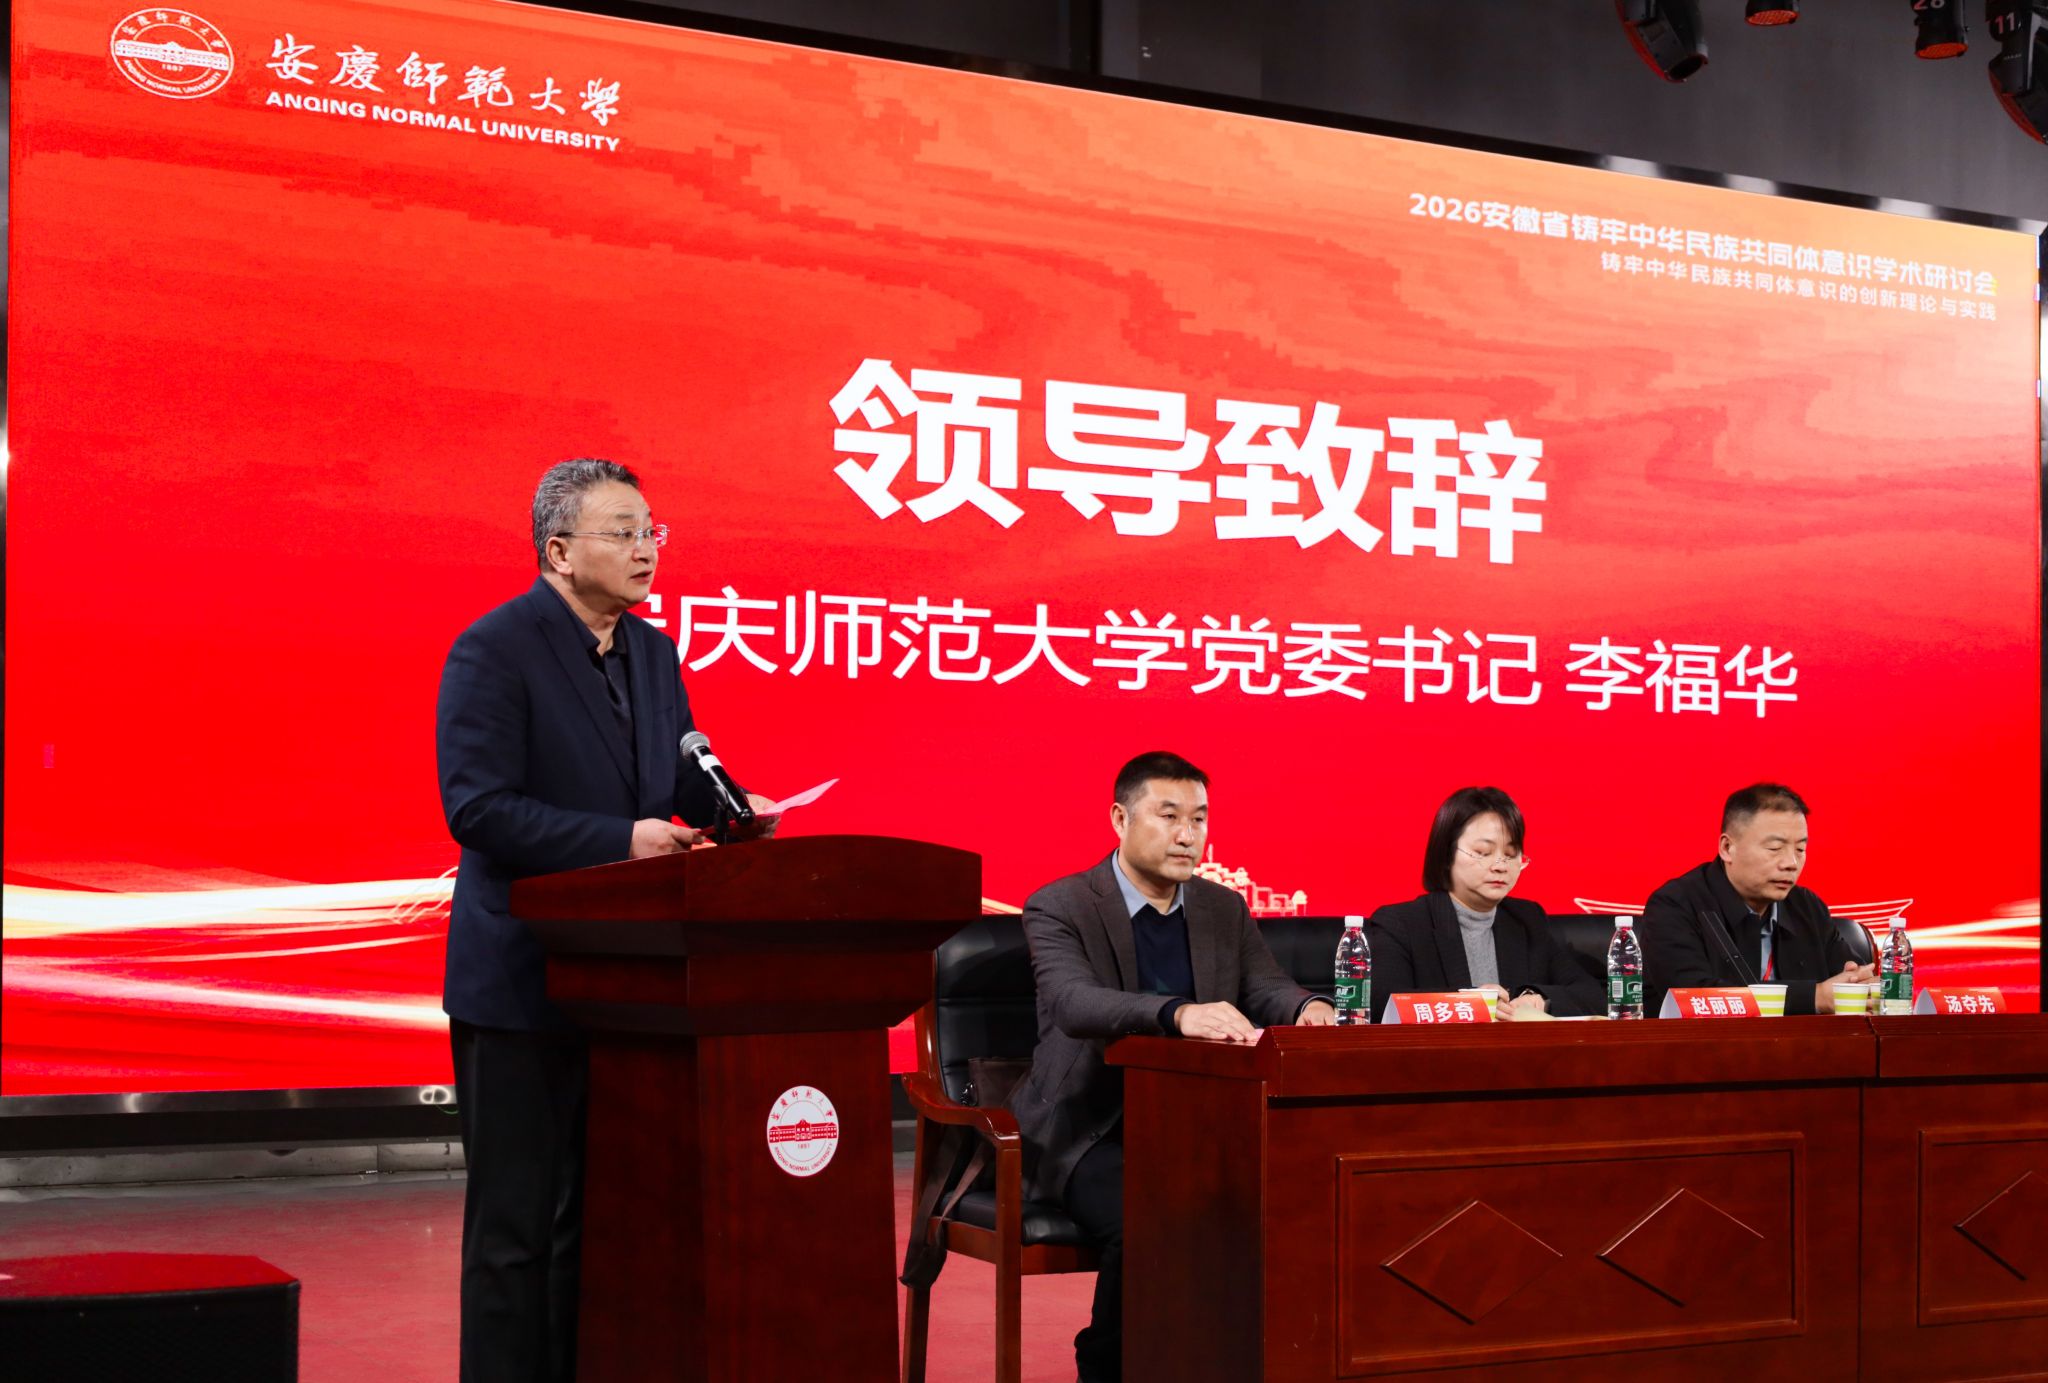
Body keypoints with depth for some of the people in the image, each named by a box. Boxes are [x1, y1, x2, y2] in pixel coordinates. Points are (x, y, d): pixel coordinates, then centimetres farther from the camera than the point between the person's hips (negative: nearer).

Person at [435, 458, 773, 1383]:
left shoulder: (653, 651, 11)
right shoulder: (493, 650, -12)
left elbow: (680, 775, 18)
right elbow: (476, 807, -20)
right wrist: (620, 841, -24)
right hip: (523, 983, -7)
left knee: (595, 1217, 13)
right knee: (514, 1226, 0)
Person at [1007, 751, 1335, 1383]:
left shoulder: (1225, 909, 10)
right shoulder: (1057, 908, -9)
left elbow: (1269, 990, 0)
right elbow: (1074, 1003, -27)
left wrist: (1308, 1009, -26)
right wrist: (1180, 1014, -44)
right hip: (1091, 1128, -5)